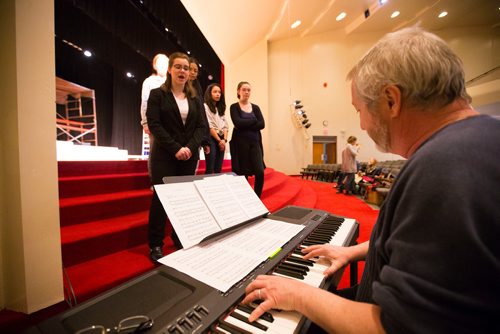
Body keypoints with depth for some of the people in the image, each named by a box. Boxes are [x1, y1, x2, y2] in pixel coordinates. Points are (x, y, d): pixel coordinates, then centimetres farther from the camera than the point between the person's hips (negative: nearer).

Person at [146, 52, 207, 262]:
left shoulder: (194, 98, 15)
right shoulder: (157, 94, 4)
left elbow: (201, 126, 6)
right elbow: (154, 125, -7)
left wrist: (190, 147, -11)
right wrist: (175, 148, -17)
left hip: (189, 156, 4)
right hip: (165, 156, -3)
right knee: (161, 197, -3)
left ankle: (180, 239, 21)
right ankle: (155, 245, 11)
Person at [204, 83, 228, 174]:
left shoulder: (220, 108, 19)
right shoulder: (205, 107, -2)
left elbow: (225, 125, 11)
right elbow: (209, 126, -10)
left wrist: (224, 140, -3)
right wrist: (219, 140, -10)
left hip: (221, 140, 6)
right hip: (211, 139, -6)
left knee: (218, 169, 7)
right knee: (210, 169, -6)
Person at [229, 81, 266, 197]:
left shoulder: (255, 107, 14)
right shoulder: (234, 107, 3)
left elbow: (262, 124, -2)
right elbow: (238, 123, -15)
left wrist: (245, 125, -10)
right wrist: (254, 120, -5)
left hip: (255, 142, 3)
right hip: (240, 143, -3)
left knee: (260, 172, -7)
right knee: (243, 174, 0)